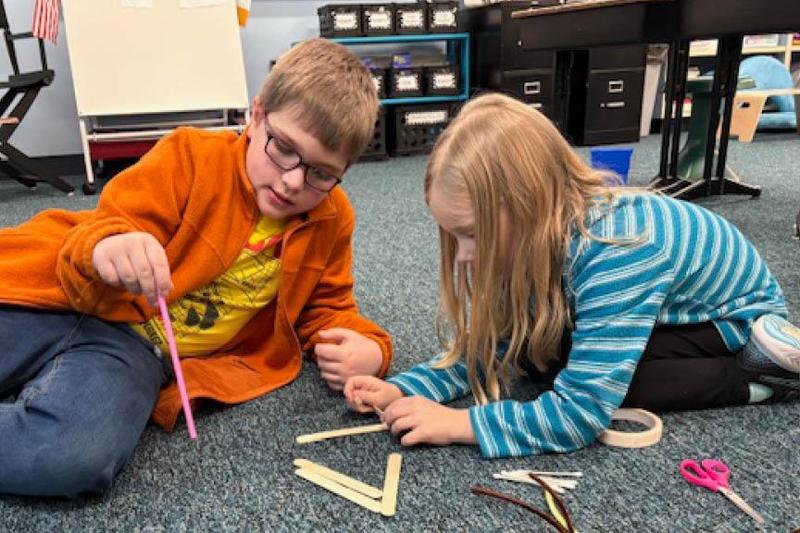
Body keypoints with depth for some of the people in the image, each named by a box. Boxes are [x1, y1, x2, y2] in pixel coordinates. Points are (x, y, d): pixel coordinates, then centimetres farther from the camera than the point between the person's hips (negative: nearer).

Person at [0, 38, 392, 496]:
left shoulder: (331, 221, 1)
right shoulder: (193, 156, -8)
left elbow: (325, 309, 12)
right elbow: (95, 237, -10)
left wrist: (367, 348, -10)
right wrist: (103, 247, -35)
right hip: (61, 297, 0)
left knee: (76, 456, -30)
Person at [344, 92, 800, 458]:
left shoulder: (614, 251, -41)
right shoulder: (528, 234, -18)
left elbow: (579, 415, -40)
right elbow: (481, 348, -10)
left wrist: (455, 424, -37)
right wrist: (401, 389, -24)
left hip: (737, 311, -6)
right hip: (667, 309, 7)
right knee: (537, 349, -12)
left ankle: (757, 369, -10)